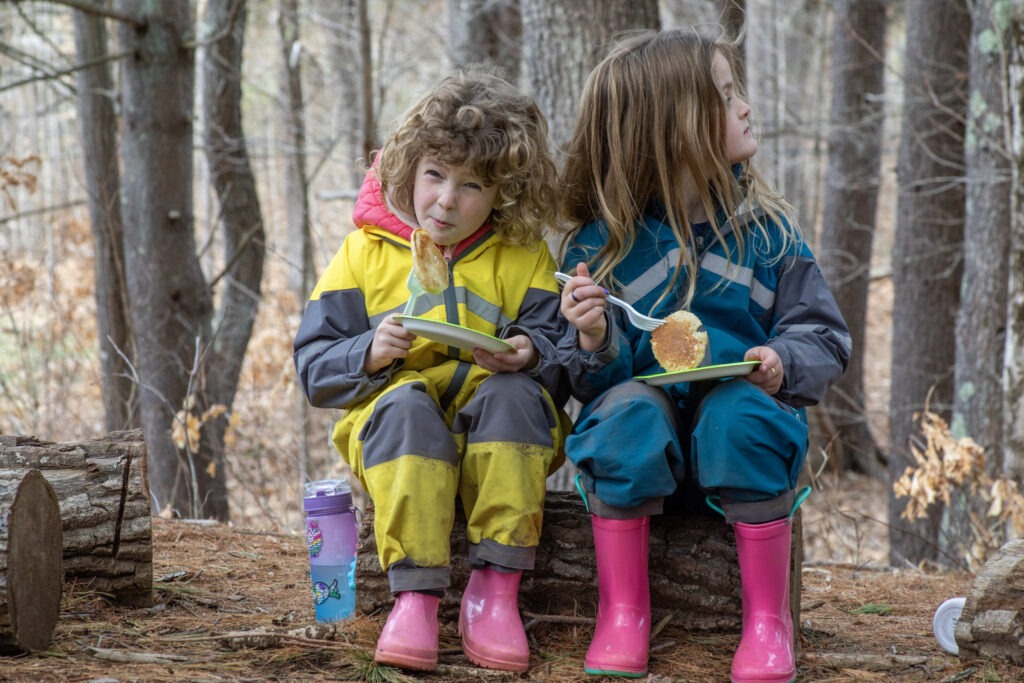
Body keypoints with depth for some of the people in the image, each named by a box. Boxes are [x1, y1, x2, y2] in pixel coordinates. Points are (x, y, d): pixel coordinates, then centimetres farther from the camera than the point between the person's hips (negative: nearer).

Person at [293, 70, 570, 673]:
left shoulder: (524, 256, 10)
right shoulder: (367, 249, 9)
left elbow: (561, 354, 1)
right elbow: (315, 366, 5)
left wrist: (529, 354, -22)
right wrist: (371, 353, -15)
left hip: (499, 434, 0)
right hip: (393, 422, 0)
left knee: (512, 394, -33)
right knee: (405, 405, -34)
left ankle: (496, 588, -32)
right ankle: (415, 594, -39)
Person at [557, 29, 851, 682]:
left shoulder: (765, 227, 3)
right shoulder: (602, 243, -2)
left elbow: (825, 336, 5)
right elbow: (597, 380, -2)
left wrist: (784, 362, -17)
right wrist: (596, 341, -25)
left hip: (742, 399, 0)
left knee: (741, 415, -32)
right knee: (625, 410, -32)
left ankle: (767, 617, -19)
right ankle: (623, 610, -19)